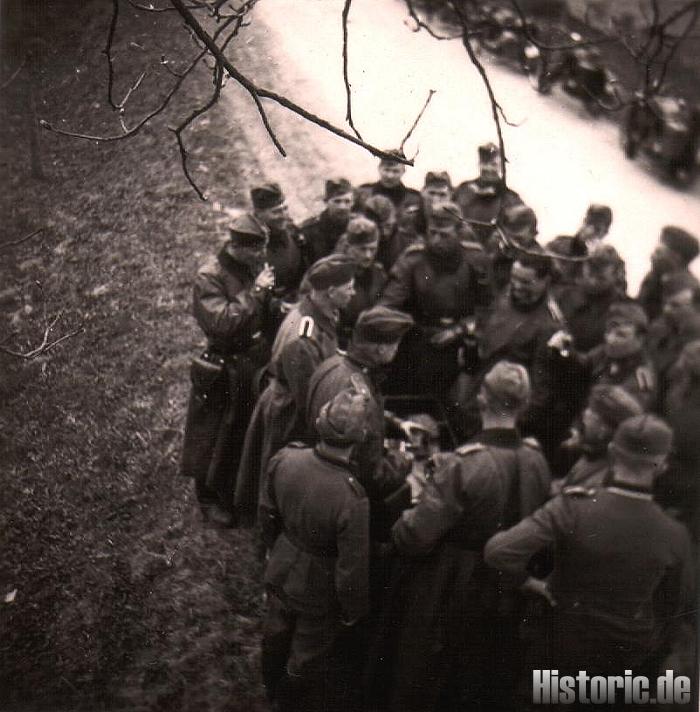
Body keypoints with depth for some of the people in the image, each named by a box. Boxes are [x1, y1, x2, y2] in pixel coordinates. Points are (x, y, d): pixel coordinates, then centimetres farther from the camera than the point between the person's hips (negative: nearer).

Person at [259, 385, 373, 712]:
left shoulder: (284, 459, -23)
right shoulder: (356, 500, -39)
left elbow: (267, 513, -4)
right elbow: (354, 571, -27)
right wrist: (353, 612, -6)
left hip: (280, 574, 6)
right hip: (318, 592, -6)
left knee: (276, 637, 33)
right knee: (309, 660, 23)